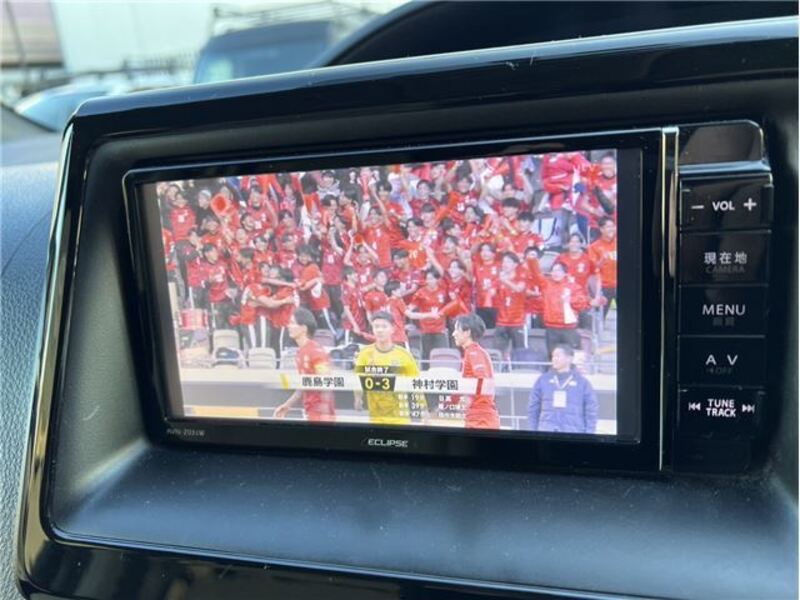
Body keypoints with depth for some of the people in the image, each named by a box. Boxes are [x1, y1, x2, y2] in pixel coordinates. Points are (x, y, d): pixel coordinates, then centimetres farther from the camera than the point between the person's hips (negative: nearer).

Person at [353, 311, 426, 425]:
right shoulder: (365, 353, -3)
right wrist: (358, 399, -14)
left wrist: (423, 411, -1)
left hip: (400, 417, -1)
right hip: (376, 417, 1)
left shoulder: (404, 355, -5)